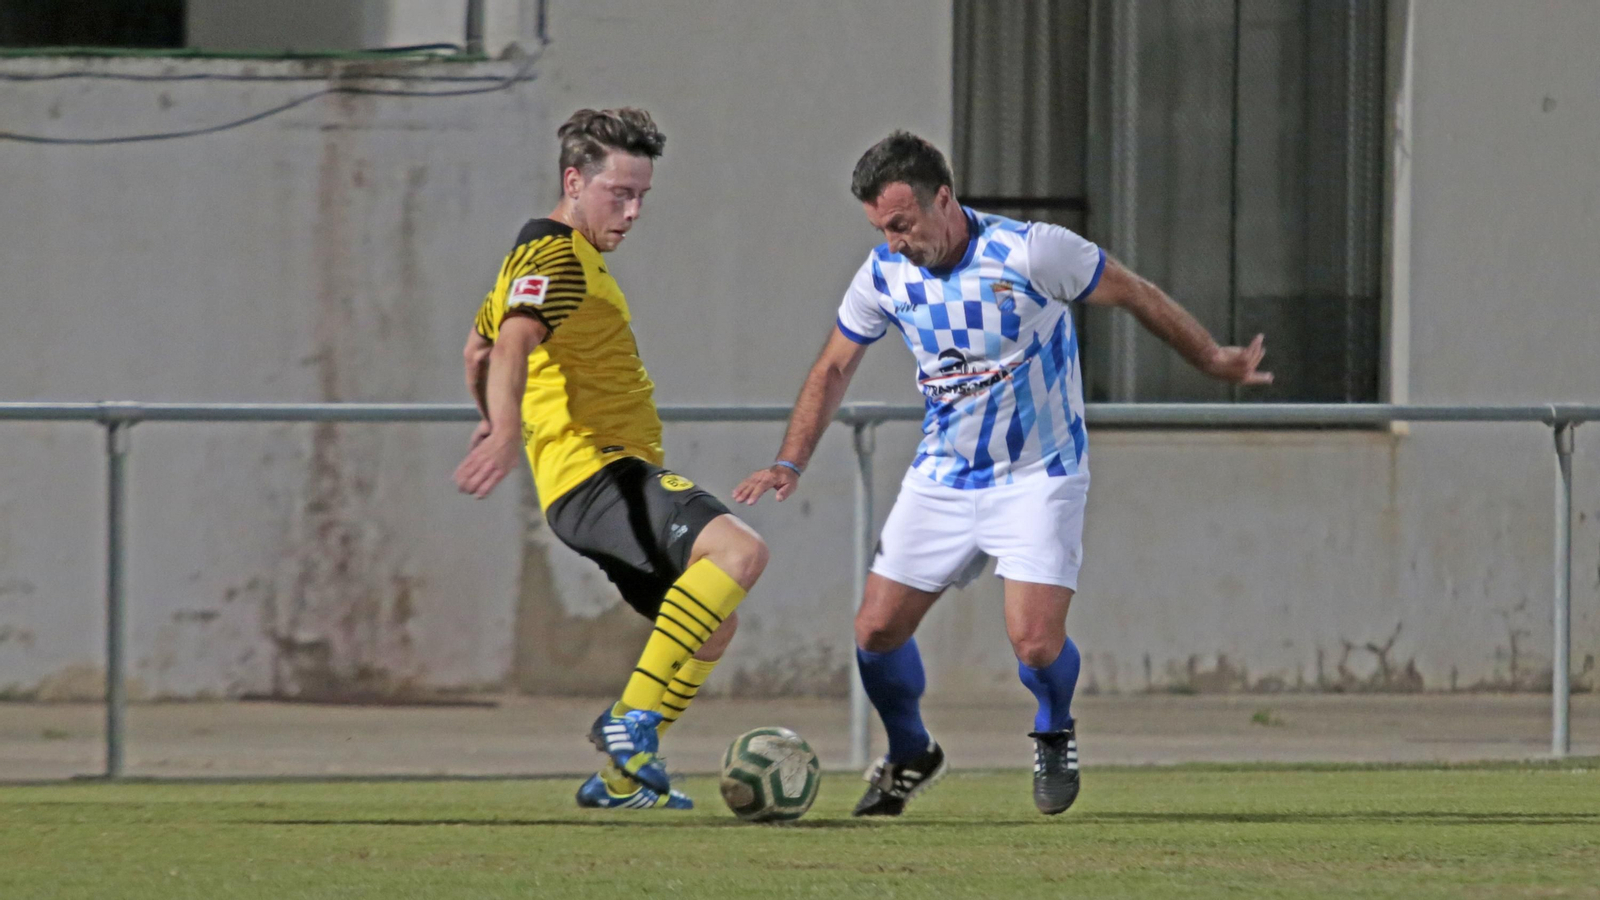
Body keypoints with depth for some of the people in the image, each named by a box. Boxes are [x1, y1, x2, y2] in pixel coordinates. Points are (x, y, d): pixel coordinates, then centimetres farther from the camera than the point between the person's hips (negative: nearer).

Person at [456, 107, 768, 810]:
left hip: (614, 476, 11)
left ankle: (620, 780, 20)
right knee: (739, 549, -30)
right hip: (596, 472, -11)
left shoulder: (542, 255, 22)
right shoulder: (558, 259, -11)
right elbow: (512, 345, -31)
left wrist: (491, 423, 54)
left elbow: (478, 350, 37)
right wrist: (507, 431, -47)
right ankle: (634, 718, -27)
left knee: (712, 624, 17)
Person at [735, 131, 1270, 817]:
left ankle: (1054, 736, 17)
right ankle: (910, 758, 26)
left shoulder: (1030, 252, -21)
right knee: (876, 631, -3)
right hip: (941, 476, 4)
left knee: (1036, 641, -18)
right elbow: (834, 368, 8)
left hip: (1038, 476, -4)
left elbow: (1135, 296, -6)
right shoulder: (885, 274, -7)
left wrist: (1214, 361, 3)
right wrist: (790, 464, -2)